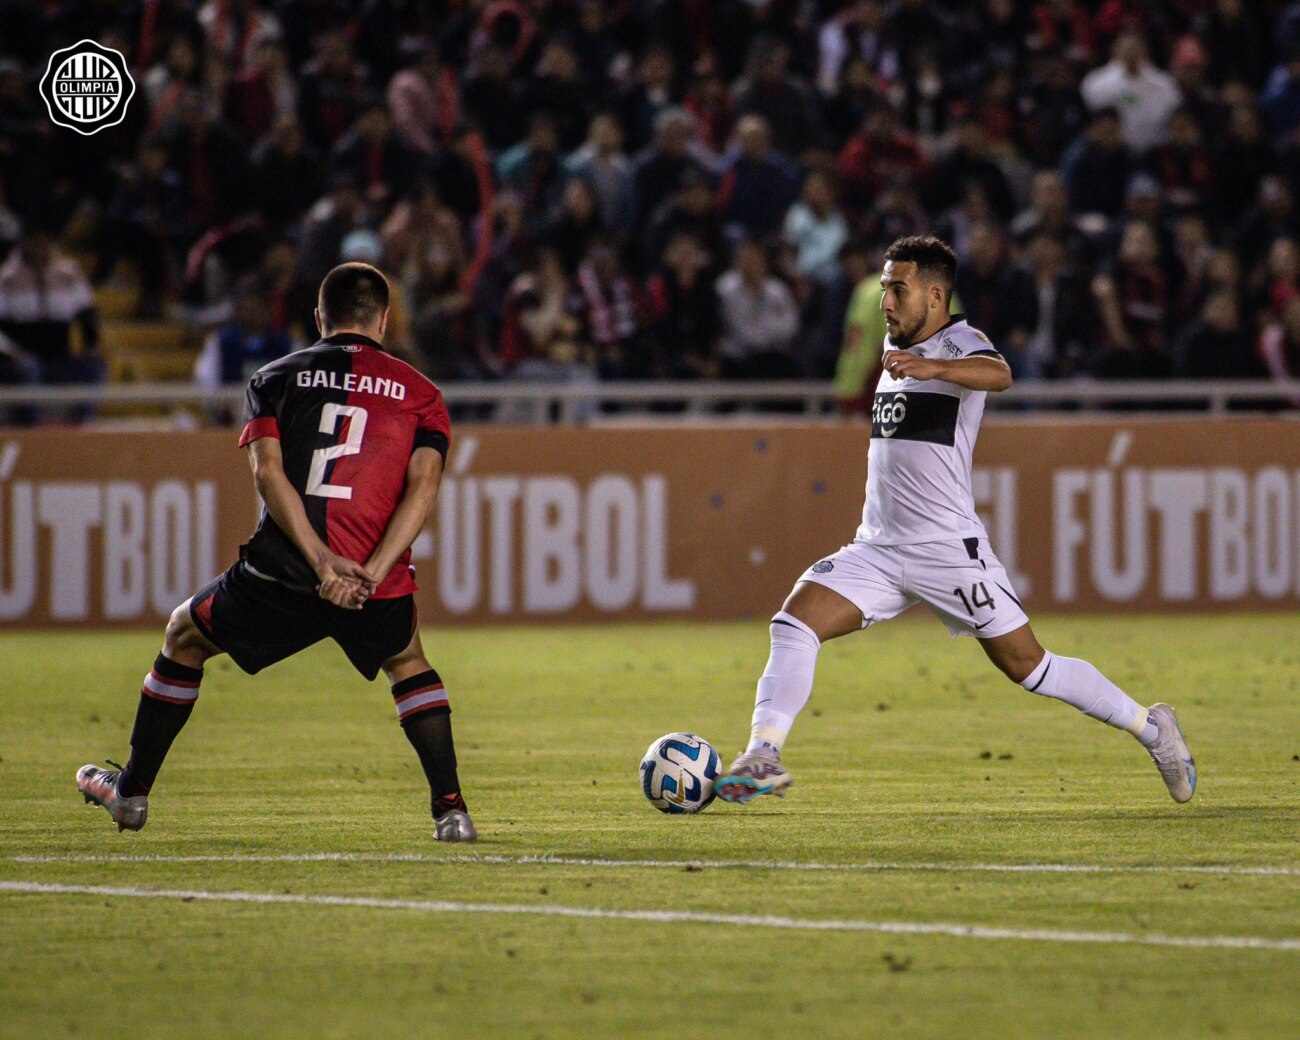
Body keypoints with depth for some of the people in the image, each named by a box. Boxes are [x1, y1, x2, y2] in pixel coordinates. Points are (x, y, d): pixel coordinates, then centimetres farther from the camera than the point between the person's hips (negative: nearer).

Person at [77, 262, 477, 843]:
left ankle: (132, 789, 33)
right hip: (377, 591, 1)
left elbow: (268, 473, -4)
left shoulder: (275, 379, 12)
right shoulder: (418, 392, 12)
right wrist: (371, 574, -11)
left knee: (184, 637, 26)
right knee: (408, 664, 31)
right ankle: (449, 810, 16)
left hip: (281, 575, -1)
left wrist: (323, 561, -12)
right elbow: (423, 485, -3)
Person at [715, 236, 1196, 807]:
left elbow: (997, 374, -35)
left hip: (948, 548, -7)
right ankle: (761, 759, -19)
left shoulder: (958, 342, -10)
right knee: (794, 623, -13)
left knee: (1027, 666, -2)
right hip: (878, 546, 7)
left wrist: (932, 368, -52)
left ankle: (1150, 727, 14)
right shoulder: (897, 345, 16)